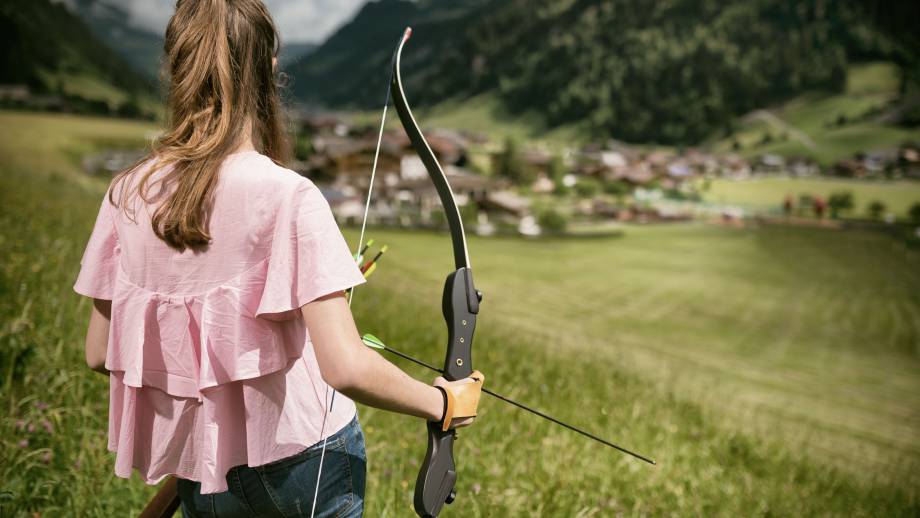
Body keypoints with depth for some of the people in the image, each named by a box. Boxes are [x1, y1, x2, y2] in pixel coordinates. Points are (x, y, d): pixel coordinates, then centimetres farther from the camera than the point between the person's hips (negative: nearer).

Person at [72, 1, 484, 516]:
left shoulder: (128, 196, -6)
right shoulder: (288, 197, -20)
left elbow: (100, 353, 2)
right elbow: (345, 367, -23)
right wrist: (444, 403, -8)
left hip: (199, 473, 4)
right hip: (303, 458, -3)